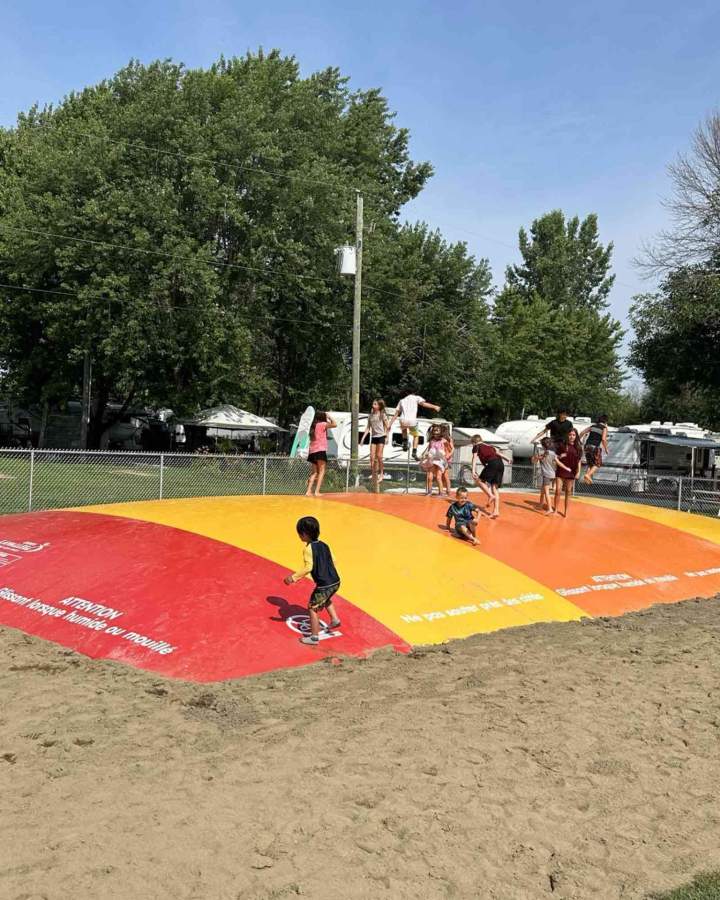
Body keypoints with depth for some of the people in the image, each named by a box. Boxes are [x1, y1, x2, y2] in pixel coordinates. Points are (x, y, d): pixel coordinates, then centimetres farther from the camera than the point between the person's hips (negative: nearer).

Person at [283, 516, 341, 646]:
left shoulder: (308, 549, -13)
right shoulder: (324, 545, 9)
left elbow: (308, 567, -19)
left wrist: (293, 577, -14)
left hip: (323, 585, -8)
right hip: (335, 581, 8)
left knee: (312, 608, 6)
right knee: (326, 599, 36)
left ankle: (314, 637, 10)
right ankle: (334, 619, 31)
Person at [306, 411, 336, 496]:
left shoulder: (313, 426, 17)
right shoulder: (322, 424, -2)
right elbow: (334, 425, -6)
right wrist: (329, 417, 10)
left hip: (312, 451, 7)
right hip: (320, 450, -7)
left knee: (314, 472, 13)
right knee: (321, 471, -4)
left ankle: (308, 491, 4)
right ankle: (317, 491, -15)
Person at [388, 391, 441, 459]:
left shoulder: (402, 401, 29)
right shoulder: (416, 397, 20)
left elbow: (396, 415, 26)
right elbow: (423, 403, -1)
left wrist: (390, 425, 26)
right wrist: (434, 407, -2)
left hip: (403, 420, 3)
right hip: (412, 421, -3)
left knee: (404, 429, 39)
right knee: (416, 435, 24)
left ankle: (405, 442, 20)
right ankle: (414, 452, 12)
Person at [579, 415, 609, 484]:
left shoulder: (593, 425, 17)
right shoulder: (604, 428, 2)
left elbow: (582, 433, 12)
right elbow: (603, 439, -11)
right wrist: (606, 449, -1)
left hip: (587, 446, 5)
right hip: (595, 447, -5)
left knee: (590, 463, 18)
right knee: (597, 464, 8)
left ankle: (586, 477, 2)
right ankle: (588, 475, -15)